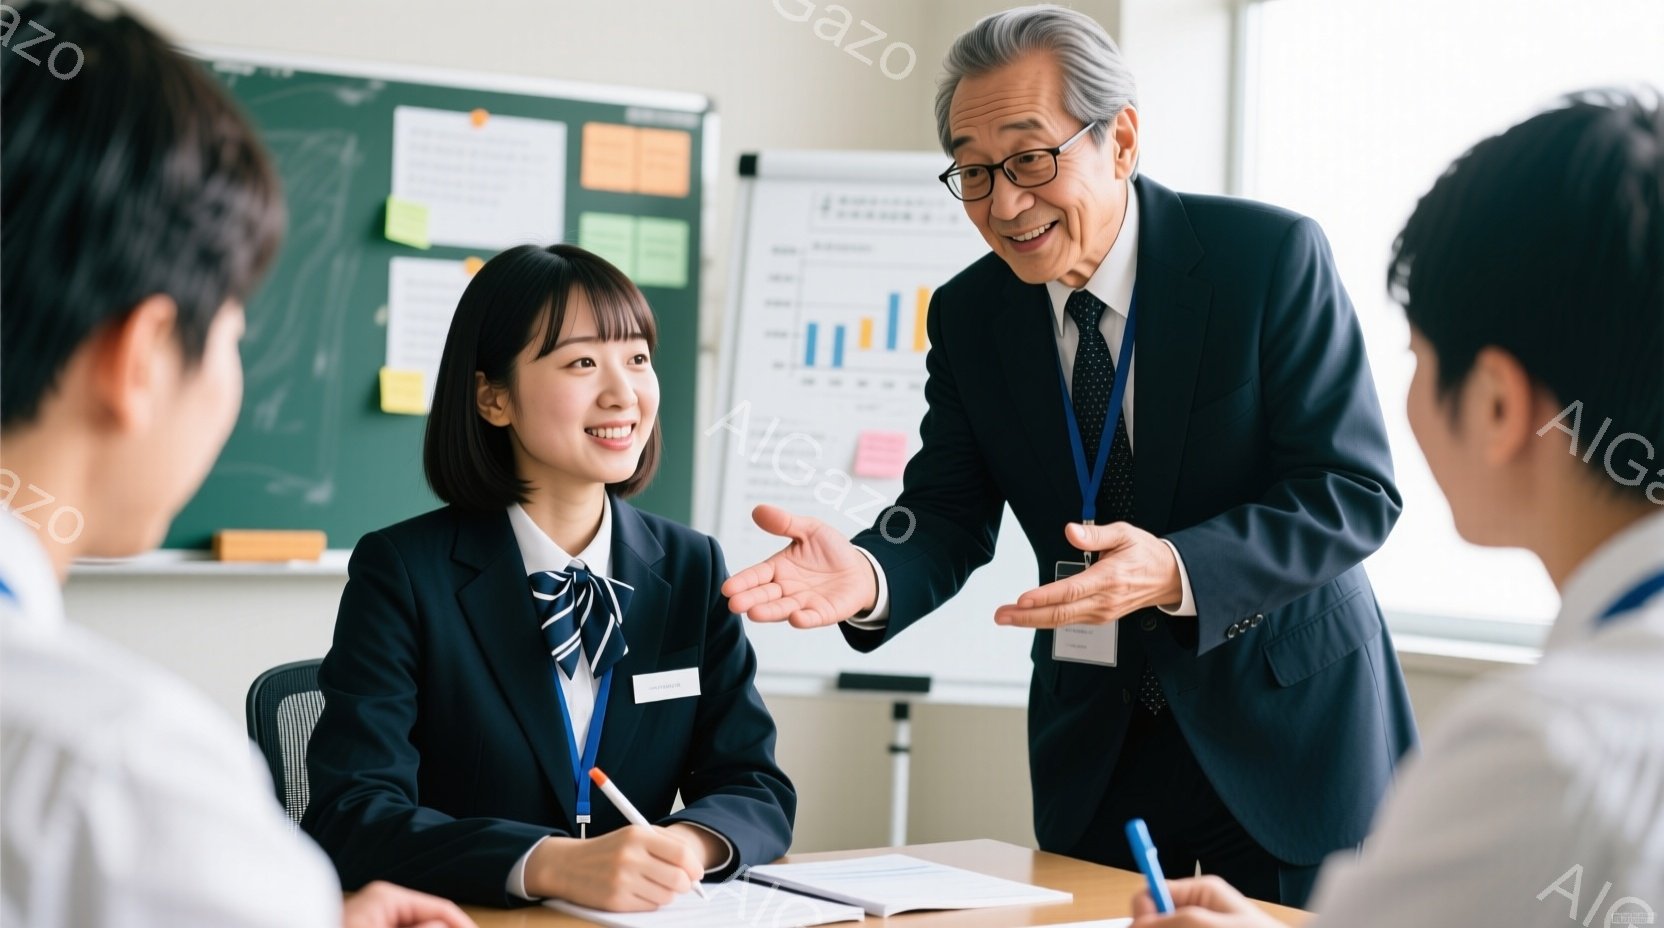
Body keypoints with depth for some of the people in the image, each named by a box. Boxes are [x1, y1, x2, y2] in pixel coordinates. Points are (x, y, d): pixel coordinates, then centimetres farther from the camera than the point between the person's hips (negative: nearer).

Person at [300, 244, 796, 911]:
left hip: (643, 913, 5)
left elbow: (755, 787, 5)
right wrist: (553, 865, -30)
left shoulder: (692, 569, 7)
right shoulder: (401, 573, -5)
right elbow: (352, 815, -14)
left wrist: (692, 844, -18)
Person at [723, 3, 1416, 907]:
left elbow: (1355, 491, -17)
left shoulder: (1271, 256, -15)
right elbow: (949, 511, -2)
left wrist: (1175, 573, -33)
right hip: (1096, 749, 3)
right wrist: (866, 577, -27)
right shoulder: (969, 314, -1)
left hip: (1287, 725, -3)